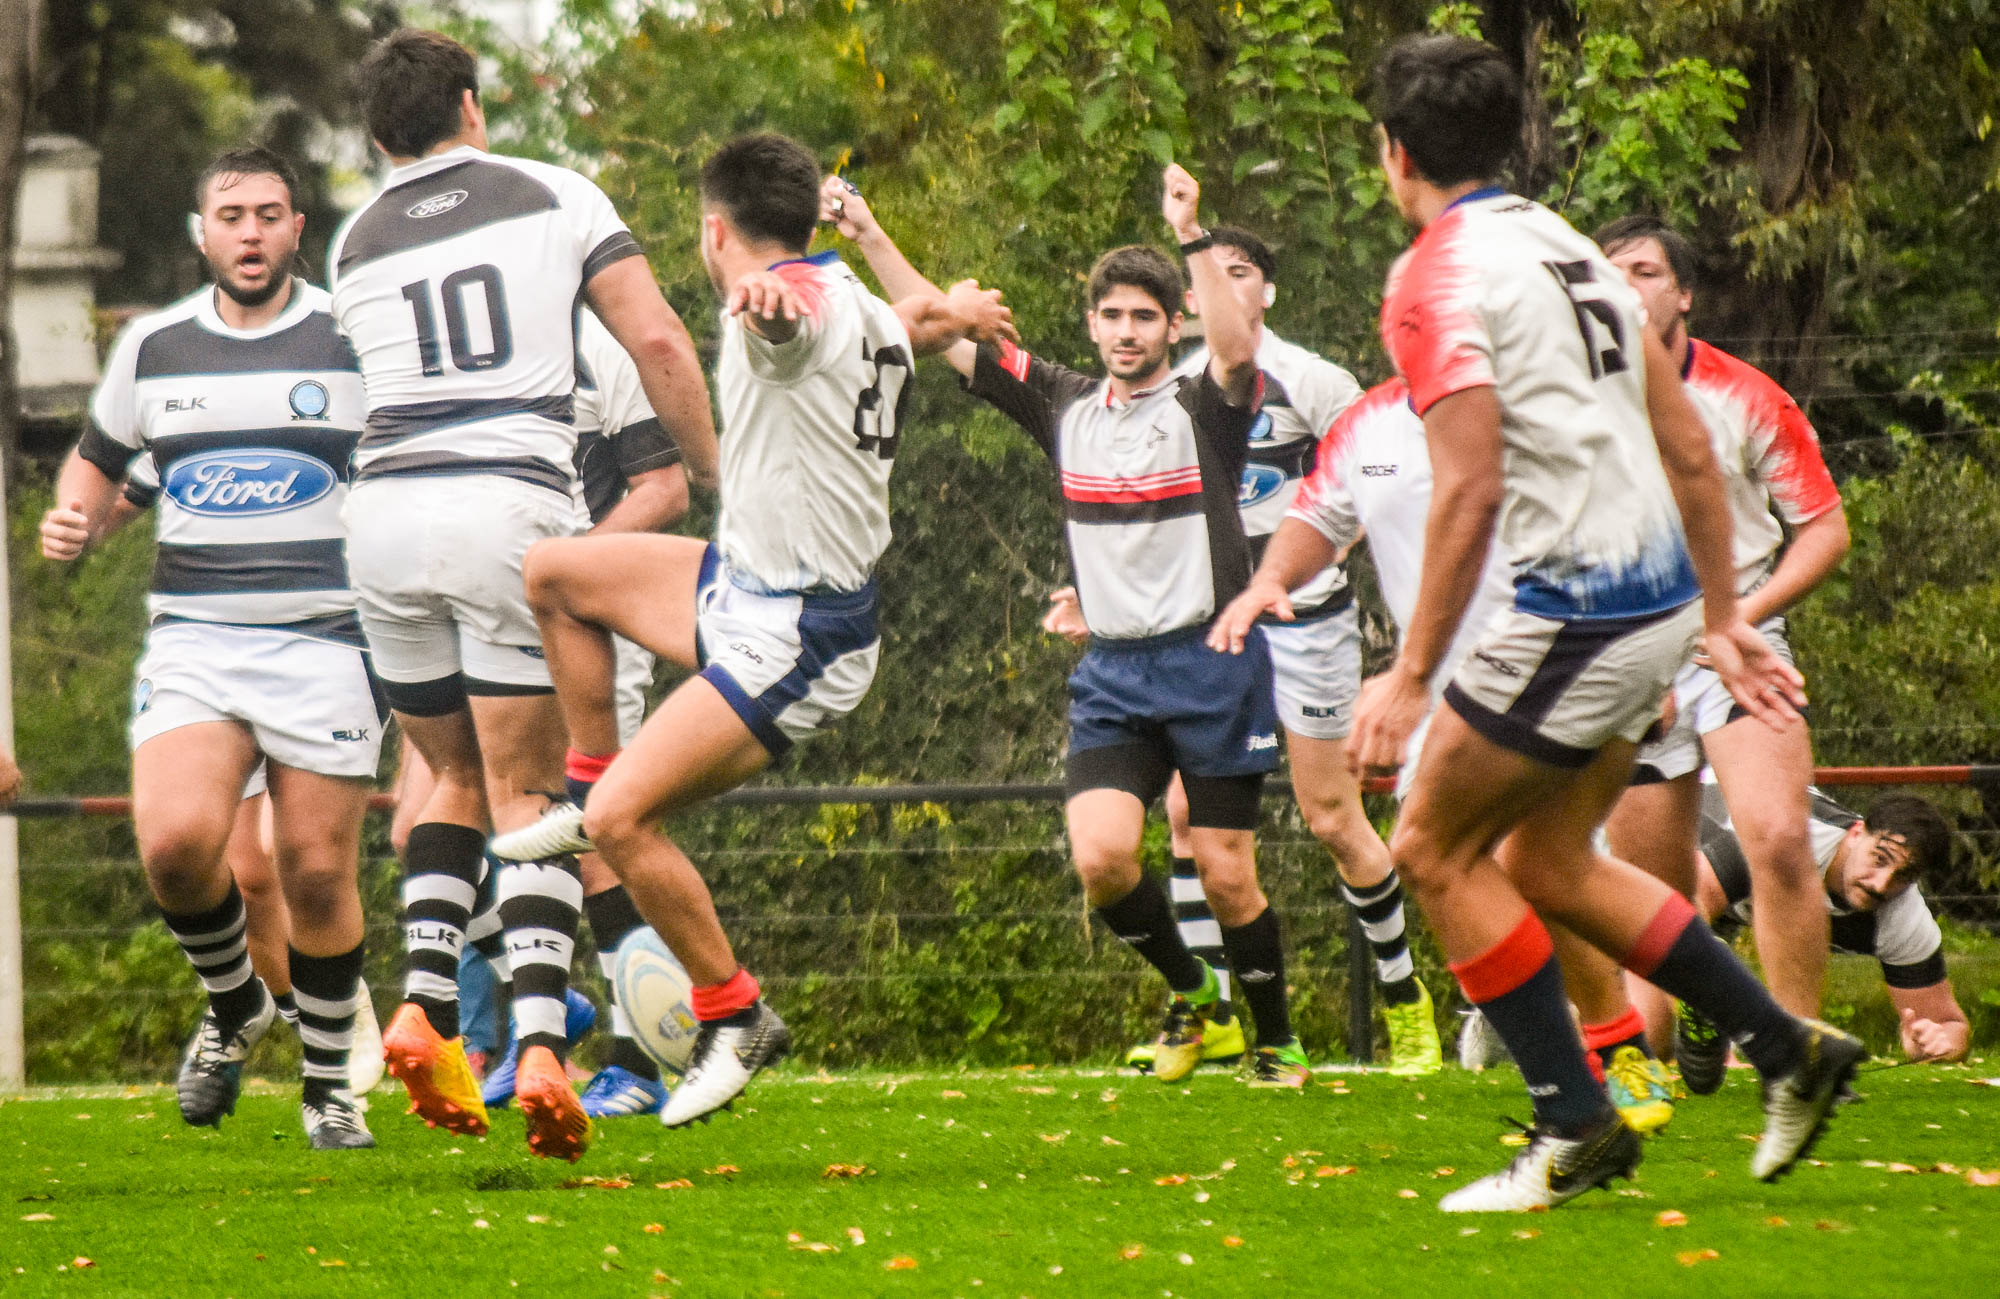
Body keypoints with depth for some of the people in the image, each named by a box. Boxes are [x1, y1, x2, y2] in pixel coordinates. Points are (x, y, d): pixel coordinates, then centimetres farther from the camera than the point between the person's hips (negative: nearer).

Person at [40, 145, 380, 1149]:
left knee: (317, 874, -3)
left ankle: (328, 1086, 16)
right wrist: (71, 522, 4)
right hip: (193, 640, 2)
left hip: (325, 641, -2)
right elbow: (100, 457, 25)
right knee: (176, 841, -18)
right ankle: (233, 1007, 11)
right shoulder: (152, 347, 10)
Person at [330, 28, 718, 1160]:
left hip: (384, 513, 3)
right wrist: (713, 473, 11)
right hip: (510, 510, -3)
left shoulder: (356, 243, 15)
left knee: (458, 777, 20)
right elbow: (658, 344, 0)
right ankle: (541, 1043, -17)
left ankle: (426, 1004, 1)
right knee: (530, 793, -1)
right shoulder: (557, 197, 7)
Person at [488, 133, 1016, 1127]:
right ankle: (589, 782, 28)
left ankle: (736, 1020, -3)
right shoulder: (867, 317, 9)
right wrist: (957, 309, 58)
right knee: (550, 572, 15)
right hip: (742, 588, 10)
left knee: (620, 820, -16)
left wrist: (766, 299, -72)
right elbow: (922, 317, 35)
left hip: (792, 646, -10)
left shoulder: (804, 297, -20)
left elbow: (784, 300, -48)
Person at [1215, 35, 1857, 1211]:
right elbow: (1688, 447, 17)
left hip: (1578, 606, -9)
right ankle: (1790, 1051, 18)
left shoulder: (1438, 279, -11)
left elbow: (1470, 493, -20)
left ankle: (1577, 1126, 2)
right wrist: (1721, 620, 23)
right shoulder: (1568, 246, 16)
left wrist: (1411, 675, -17)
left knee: (1436, 849, 4)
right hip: (1659, 590, 9)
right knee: (1543, 861, 19)